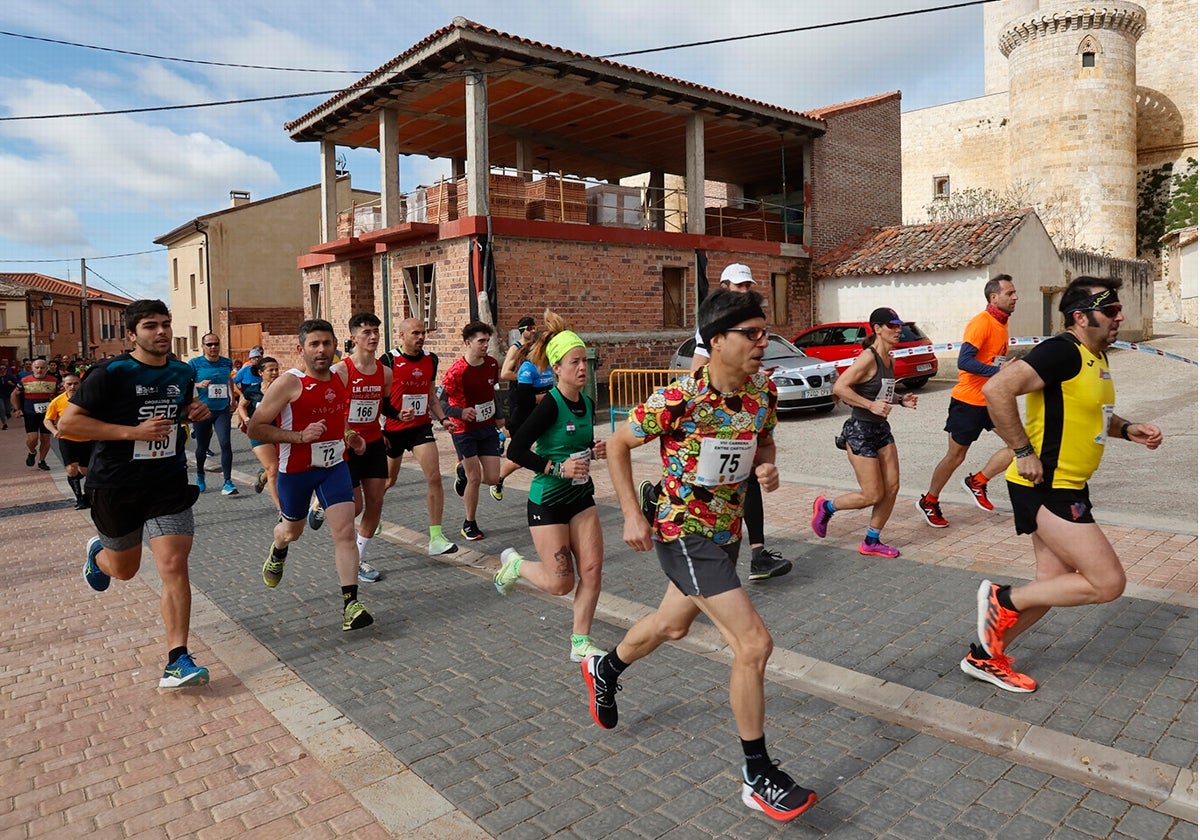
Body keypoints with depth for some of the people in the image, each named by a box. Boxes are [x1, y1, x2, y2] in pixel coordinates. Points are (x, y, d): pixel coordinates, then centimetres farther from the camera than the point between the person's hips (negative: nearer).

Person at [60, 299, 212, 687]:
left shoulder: (183, 372, 5)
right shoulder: (111, 373, -12)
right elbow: (67, 423, -14)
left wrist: (196, 411, 0)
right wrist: (133, 431, -22)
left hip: (169, 484, 2)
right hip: (116, 487, -2)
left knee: (174, 567, -11)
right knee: (124, 569, 17)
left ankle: (177, 660, -6)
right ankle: (98, 553, 56)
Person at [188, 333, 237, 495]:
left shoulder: (227, 363, 4)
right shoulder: (195, 363, -5)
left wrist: (232, 400, 21)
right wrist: (198, 385, -21)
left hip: (222, 410, 1)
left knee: (225, 444, -14)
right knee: (202, 447, 12)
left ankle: (228, 482, -10)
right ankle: (200, 477, 36)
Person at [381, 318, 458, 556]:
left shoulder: (430, 360, 4)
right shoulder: (389, 360, -11)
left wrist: (442, 418, 3)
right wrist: (378, 431, -13)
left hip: (421, 427, 3)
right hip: (393, 429, -3)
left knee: (434, 477, -11)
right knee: (388, 480, 14)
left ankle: (436, 538, -7)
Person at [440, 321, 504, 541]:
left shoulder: (492, 364, 0)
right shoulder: (457, 371, -19)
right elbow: (440, 401, -17)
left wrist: (498, 416, 21)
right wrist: (460, 412, -30)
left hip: (488, 427, 5)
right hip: (464, 430, -5)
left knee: (493, 478, 0)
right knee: (475, 478, -3)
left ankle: (463, 473, 33)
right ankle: (469, 525, 15)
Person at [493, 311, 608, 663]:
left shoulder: (588, 404, 3)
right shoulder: (549, 405, -19)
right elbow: (516, 451, -20)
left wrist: (594, 450, -2)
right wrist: (558, 468, -24)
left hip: (580, 496, 7)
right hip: (548, 499, -7)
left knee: (592, 569, -1)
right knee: (561, 583, 0)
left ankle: (580, 644, 13)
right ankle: (514, 563, 30)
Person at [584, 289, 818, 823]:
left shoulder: (763, 390, -6)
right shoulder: (679, 399, -24)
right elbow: (618, 445, -11)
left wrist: (767, 467, -9)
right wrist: (632, 516, -13)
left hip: (727, 532, 8)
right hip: (684, 535, -8)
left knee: (672, 624, 27)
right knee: (754, 643, -13)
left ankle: (605, 669, 57)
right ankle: (758, 777, 5)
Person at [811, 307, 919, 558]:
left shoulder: (890, 360, 10)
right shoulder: (868, 358, -17)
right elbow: (839, 387, -25)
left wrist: (901, 400, 6)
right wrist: (871, 405, -28)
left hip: (881, 429, 9)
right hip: (860, 430, -9)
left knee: (892, 488, 6)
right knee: (873, 496, -3)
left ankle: (871, 542, 20)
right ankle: (826, 507, 21)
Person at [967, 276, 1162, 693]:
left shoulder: (1095, 357, 13)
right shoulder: (1063, 351, -18)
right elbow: (997, 389, -30)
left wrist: (1127, 429, 9)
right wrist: (1024, 452, -25)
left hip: (1066, 487, 10)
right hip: (1046, 487, -10)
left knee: (1054, 584, 15)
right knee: (1108, 583, -9)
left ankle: (986, 655, 27)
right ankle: (1002, 598, 5)